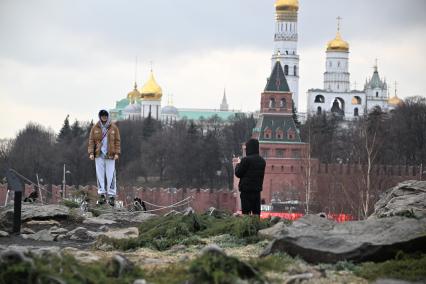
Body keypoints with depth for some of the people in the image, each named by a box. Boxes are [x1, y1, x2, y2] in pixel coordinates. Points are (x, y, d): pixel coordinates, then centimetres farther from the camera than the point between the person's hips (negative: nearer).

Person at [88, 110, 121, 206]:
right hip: (99, 155, 1)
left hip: (110, 155, -1)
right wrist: (91, 153, -3)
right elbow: (91, 140, 5)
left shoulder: (114, 128, 4)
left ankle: (112, 196, -1)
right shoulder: (95, 128, 5)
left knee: (110, 175, -4)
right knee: (100, 175, 1)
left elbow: (117, 141, 4)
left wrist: (117, 153, -4)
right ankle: (102, 195, 6)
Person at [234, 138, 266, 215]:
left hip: (246, 190, -6)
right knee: (256, 212, 9)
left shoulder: (246, 160, -13)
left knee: (246, 212, -5)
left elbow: (238, 174, -5)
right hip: (257, 189, 6)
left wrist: (238, 165, 12)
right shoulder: (262, 161, 8)